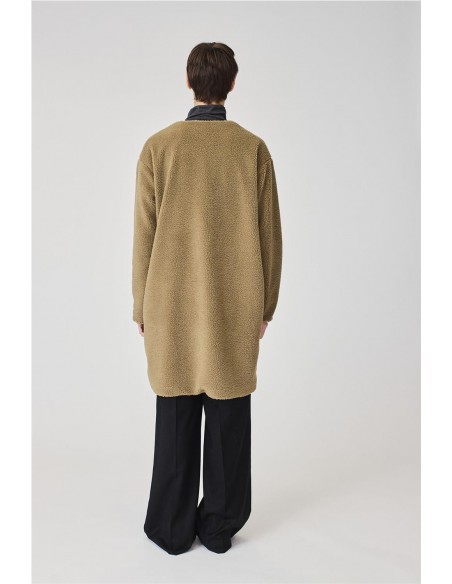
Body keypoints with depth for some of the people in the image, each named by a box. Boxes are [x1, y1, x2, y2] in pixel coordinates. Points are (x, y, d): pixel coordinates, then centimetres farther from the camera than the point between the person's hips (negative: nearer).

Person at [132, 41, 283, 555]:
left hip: (173, 305, 0)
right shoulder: (253, 148, -2)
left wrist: (142, 307, 5)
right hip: (235, 306, 1)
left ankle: (173, 528, 23)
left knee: (176, 417, 11)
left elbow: (144, 235, -4)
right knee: (228, 416, 11)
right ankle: (219, 527, 24)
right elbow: (269, 235, -1)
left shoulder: (158, 146, -5)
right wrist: (264, 305, 9)